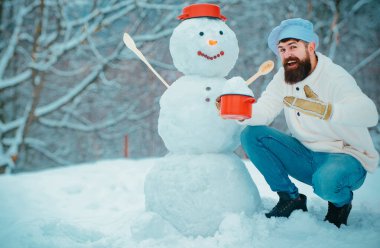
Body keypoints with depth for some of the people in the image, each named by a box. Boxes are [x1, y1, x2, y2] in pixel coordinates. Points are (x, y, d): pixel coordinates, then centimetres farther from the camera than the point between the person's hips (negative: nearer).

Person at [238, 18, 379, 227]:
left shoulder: (335, 77, -20)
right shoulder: (284, 77, 1)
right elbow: (264, 110, -8)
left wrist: (324, 110, -52)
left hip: (347, 157, -6)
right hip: (306, 155, 6)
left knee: (326, 181, -40)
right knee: (251, 135, -9)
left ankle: (342, 201, 0)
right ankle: (291, 199, 3)